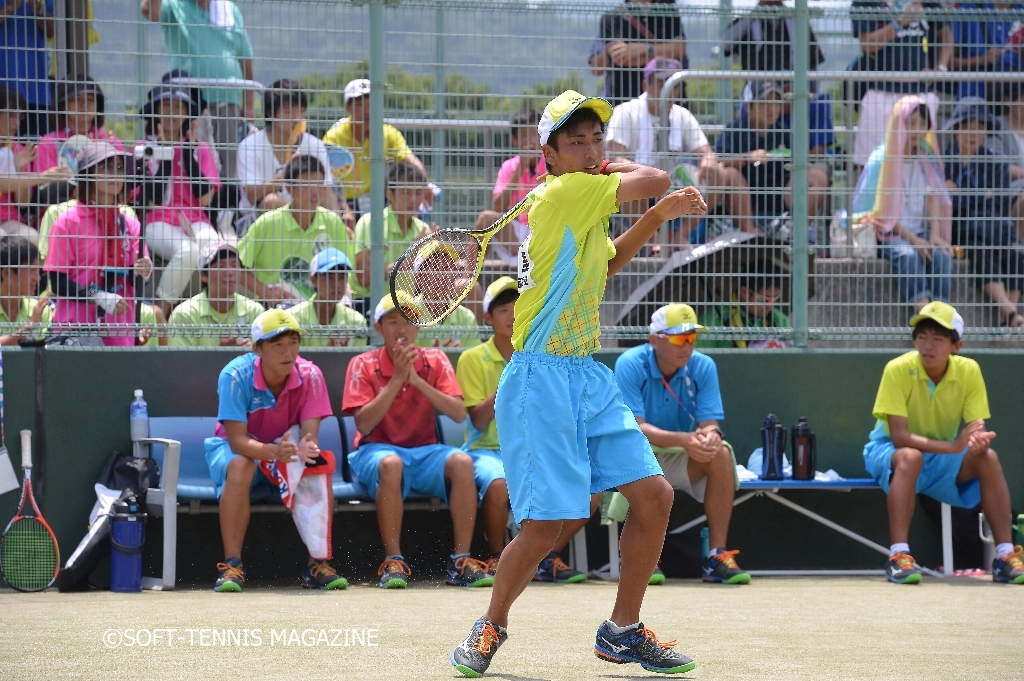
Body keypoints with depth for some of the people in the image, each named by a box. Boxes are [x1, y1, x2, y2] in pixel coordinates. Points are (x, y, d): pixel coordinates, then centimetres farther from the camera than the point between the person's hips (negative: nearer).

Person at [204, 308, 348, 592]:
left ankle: (318, 564, -20)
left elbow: (310, 437, -22)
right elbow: (237, 440, -30)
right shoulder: (236, 376, -25)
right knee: (240, 467, -37)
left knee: (320, 466, -28)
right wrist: (273, 451, -50)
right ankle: (231, 566, -32)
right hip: (236, 448, -2)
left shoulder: (310, 376, -18)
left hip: (287, 448, 2)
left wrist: (306, 450, -48)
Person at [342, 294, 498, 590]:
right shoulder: (363, 365, 0)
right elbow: (363, 424, -12)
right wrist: (397, 379, -18)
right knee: (391, 464, -39)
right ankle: (393, 562, -33)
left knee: (462, 462, -30)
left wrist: (417, 380, -18)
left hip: (425, 452, 3)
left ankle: (461, 561, -26)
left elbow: (459, 414, -8)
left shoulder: (435, 361, 5)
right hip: (377, 451, -3)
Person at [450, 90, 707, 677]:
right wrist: (614, 172, 14)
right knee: (548, 523, -11)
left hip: (590, 377, 9)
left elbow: (606, 264, 35)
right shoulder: (563, 193, -13)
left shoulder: (587, 207, 15)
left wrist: (658, 216, 24)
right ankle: (492, 626, 14)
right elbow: (657, 179, -6)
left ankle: (623, 631, 15)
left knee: (655, 494, 1)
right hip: (542, 381, -9)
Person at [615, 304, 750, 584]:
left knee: (721, 454, -25)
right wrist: (683, 440, -42)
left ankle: (716, 556, -24)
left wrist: (710, 435, -38)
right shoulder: (630, 365, -18)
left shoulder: (703, 367, -6)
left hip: (680, 464, 4)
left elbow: (710, 423, -11)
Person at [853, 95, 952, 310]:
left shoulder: (926, 159, 12)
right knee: (909, 255, -35)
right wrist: (912, 239, -15)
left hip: (921, 231, 4)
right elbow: (881, 210, -6)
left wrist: (934, 234, -12)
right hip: (890, 234, -4)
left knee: (941, 254, -28)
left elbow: (932, 198, 5)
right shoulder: (881, 159, -2)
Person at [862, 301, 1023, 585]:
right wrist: (954, 446, -40)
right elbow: (899, 436, -28)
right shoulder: (899, 370, -22)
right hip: (889, 452, -4)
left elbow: (977, 428, -11)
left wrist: (979, 439, -38)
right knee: (910, 457, -38)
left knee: (988, 458, -24)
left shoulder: (969, 371, -11)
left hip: (944, 459, 4)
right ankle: (898, 556, -39)